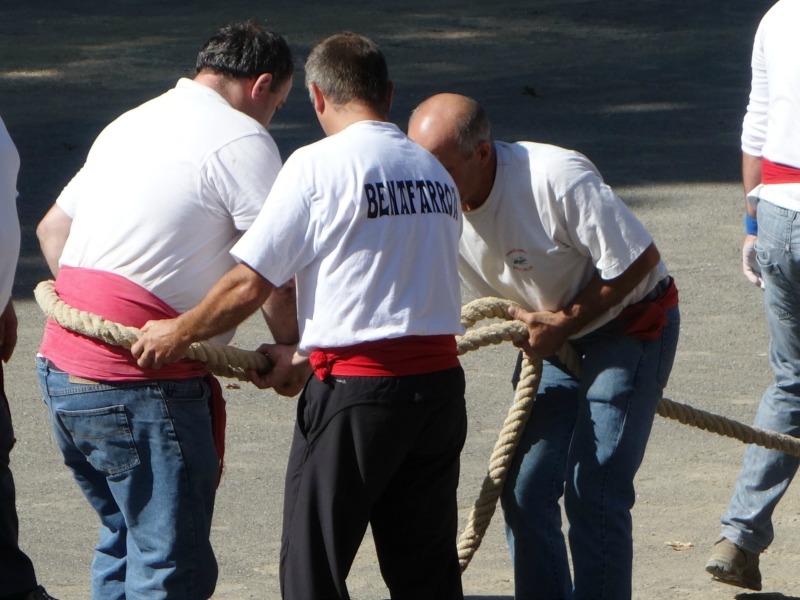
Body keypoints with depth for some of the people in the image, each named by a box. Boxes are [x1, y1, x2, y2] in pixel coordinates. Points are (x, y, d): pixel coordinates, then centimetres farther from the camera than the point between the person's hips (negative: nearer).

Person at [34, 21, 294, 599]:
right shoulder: (243, 140, -7)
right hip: (138, 386, -9)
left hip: (62, 366, 9)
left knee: (127, 539, 21)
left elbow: (52, 229, 28)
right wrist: (290, 349, 2)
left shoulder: (130, 124, 19)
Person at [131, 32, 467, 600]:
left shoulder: (319, 165, -8)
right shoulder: (436, 172, 11)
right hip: (440, 380, 6)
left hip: (356, 389, -6)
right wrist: (302, 357, 22)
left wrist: (179, 332, 9)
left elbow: (249, 285, -8)